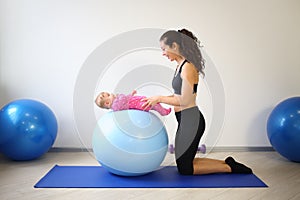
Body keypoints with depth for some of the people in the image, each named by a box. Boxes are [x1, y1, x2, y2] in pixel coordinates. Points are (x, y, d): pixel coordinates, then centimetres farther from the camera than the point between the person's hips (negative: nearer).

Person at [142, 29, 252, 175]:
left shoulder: (187, 67, -18)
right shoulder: (180, 65, 10)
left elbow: (184, 100, -20)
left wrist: (159, 98, -14)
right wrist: (157, 99, 6)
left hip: (191, 120, -10)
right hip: (185, 119, 10)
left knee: (185, 169, 5)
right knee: (185, 163, 19)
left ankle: (230, 167, 11)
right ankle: (227, 163, 23)